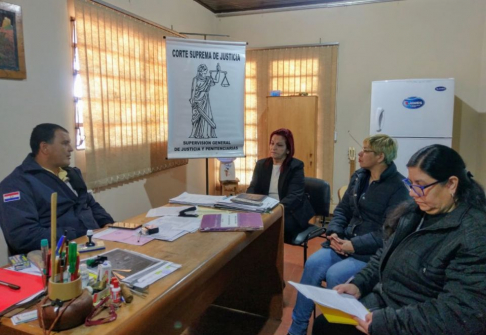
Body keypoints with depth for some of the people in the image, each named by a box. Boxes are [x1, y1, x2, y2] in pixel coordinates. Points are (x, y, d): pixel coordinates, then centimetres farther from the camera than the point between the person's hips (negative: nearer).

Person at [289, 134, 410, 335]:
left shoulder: (397, 188, -10)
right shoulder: (359, 176, 11)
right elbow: (343, 209, 13)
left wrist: (354, 245, -22)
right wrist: (334, 233, -6)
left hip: (373, 252, -6)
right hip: (344, 242, 6)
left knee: (334, 274, -29)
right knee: (313, 264, -20)